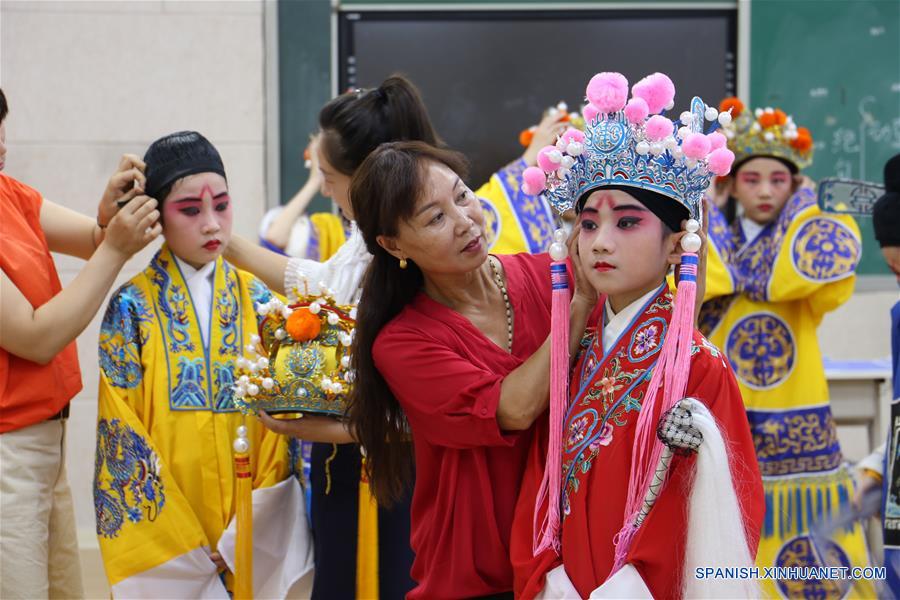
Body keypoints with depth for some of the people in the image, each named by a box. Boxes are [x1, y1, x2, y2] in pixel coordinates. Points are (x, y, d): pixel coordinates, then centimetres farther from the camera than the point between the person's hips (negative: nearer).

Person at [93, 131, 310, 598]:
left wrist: (246, 533, -9)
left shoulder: (257, 299, 4)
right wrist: (187, 549, -13)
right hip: (166, 541, -2)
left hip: (256, 536, 3)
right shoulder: (132, 308, -5)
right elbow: (124, 437, -8)